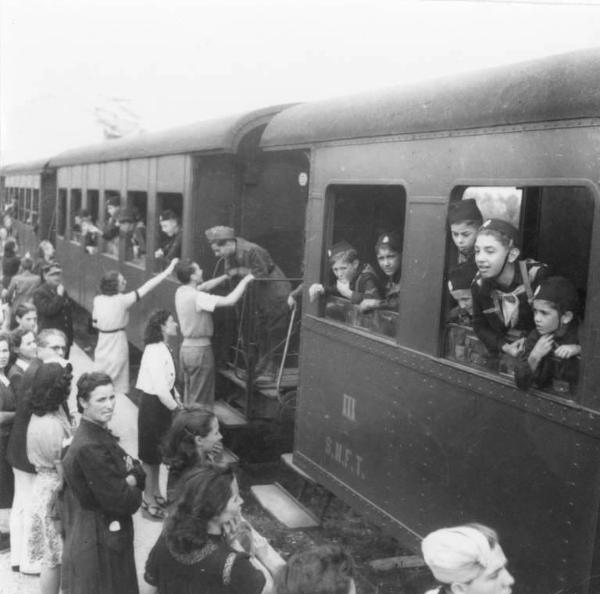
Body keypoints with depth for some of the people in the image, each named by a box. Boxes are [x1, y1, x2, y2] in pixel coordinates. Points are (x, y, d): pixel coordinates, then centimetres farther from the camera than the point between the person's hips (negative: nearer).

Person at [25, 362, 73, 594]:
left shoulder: (42, 415, 0)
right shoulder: (52, 426, -29)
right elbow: (65, 472, -22)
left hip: (46, 486, 9)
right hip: (55, 494, -9)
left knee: (52, 556, 23)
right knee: (53, 558, 8)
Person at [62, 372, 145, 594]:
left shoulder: (101, 434, 6)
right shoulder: (89, 448, -25)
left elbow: (137, 470, 6)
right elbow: (120, 501, -24)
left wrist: (131, 478, -14)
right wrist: (133, 492, -5)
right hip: (97, 544, -9)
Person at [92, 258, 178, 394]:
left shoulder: (98, 300, -2)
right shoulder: (122, 300, -17)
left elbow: (95, 323, 9)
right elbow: (146, 287, -14)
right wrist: (168, 270, -10)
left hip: (101, 351, 5)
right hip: (117, 351, -5)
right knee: (118, 390, 5)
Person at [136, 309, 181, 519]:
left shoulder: (162, 348, 6)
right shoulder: (155, 352, -25)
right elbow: (161, 389, -28)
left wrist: (177, 399, 5)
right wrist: (176, 409, -18)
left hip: (161, 402, 9)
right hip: (153, 405, -9)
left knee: (158, 451, 20)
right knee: (151, 454, 4)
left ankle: (155, 493, 35)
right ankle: (149, 499, 17)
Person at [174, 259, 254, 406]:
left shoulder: (180, 292, 3)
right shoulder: (197, 297, -22)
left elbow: (204, 286, 20)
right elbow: (230, 300, -26)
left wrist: (227, 276, 17)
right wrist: (245, 281, -14)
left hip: (185, 347, 8)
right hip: (200, 349, -8)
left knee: (188, 397, 17)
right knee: (200, 401, 0)